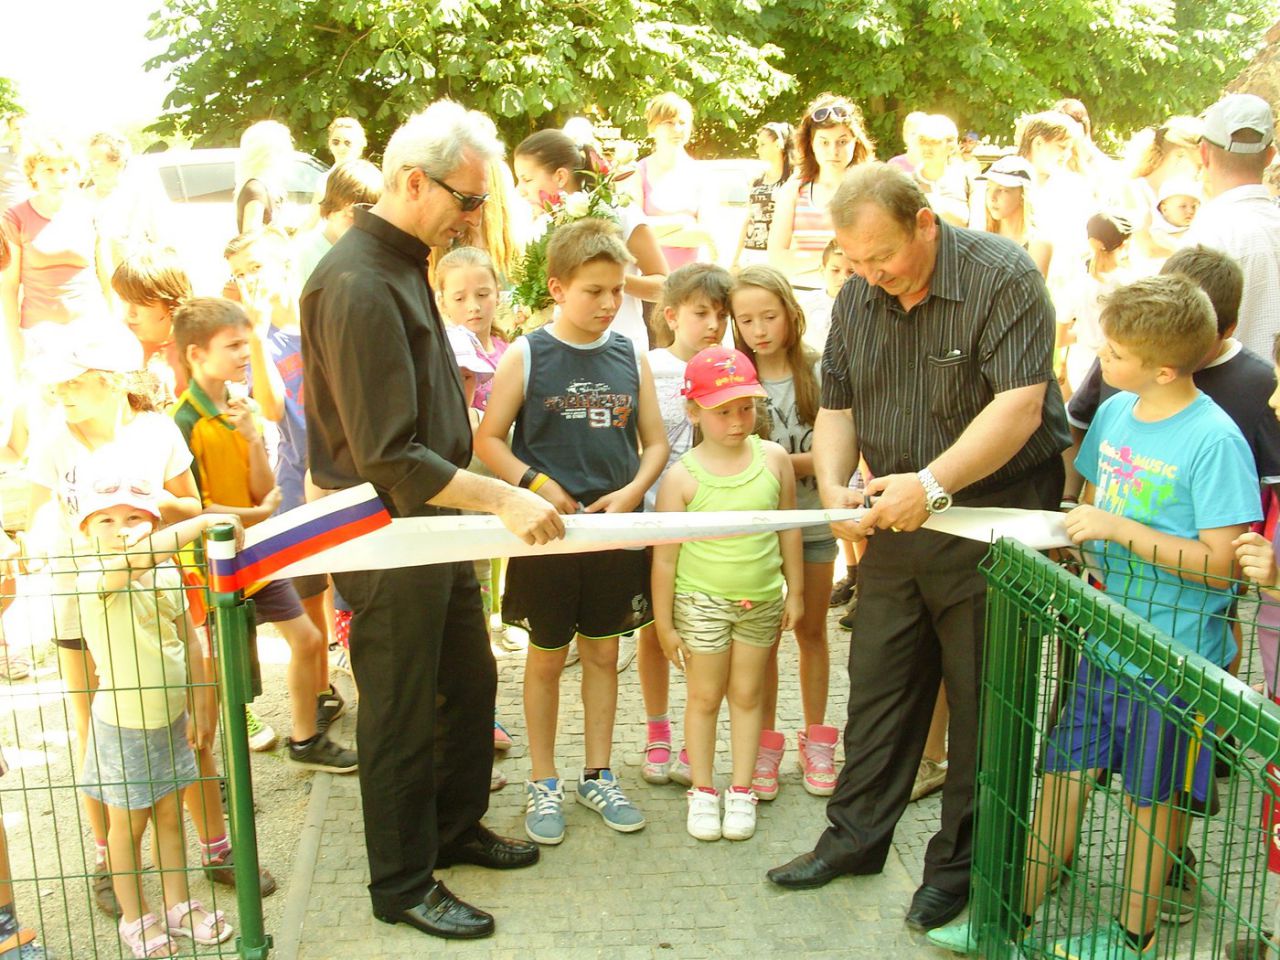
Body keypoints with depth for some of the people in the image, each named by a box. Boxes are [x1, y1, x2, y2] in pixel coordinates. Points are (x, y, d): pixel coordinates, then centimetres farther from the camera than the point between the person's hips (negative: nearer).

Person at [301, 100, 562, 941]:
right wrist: (503, 499, -28)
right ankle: (403, 885, 24)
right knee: (402, 714, 5)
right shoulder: (359, 286, -24)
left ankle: (456, 826, 42)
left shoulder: (404, 264, 8)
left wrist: (510, 487, 18)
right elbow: (388, 457, -28)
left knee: (471, 680, 21)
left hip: (436, 521, 10)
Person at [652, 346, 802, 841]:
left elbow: (788, 529, 7)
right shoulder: (682, 476, -13)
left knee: (748, 694, 13)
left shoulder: (774, 459, -4)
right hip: (702, 602, -2)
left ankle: (742, 790, 26)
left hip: (761, 601, 3)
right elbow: (665, 556, -7)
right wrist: (664, 621, -4)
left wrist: (794, 591, 10)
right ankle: (702, 791, 24)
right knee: (705, 696, 9)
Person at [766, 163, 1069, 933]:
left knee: (984, 697, 5)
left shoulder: (1003, 279, -16)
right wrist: (833, 485, -9)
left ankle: (962, 864, 20)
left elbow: (1019, 407, -24)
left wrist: (933, 483, -31)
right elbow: (837, 407, 9)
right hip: (899, 522, 6)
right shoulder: (858, 299, 4)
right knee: (877, 682, 12)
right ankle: (856, 837, 28)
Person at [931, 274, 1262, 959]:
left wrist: (1120, 530, -22)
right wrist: (1078, 531, 0)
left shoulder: (1215, 441, -18)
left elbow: (1218, 565, -19)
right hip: (1105, 638, 6)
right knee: (1064, 772, 12)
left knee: (1152, 797, 10)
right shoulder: (1114, 413, 3)